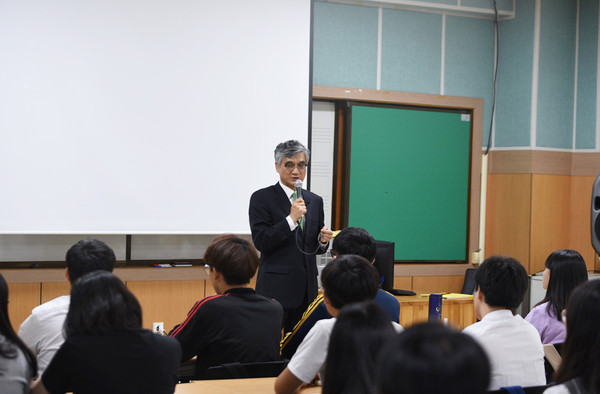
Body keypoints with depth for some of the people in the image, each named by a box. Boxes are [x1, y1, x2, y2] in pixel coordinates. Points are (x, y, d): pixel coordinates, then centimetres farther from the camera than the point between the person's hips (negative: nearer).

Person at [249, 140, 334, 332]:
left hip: (306, 288, 5)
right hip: (275, 289, -5)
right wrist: (291, 219, -17)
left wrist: (323, 240, -4)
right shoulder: (262, 198, -2)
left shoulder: (314, 201, 14)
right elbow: (260, 242, -10)